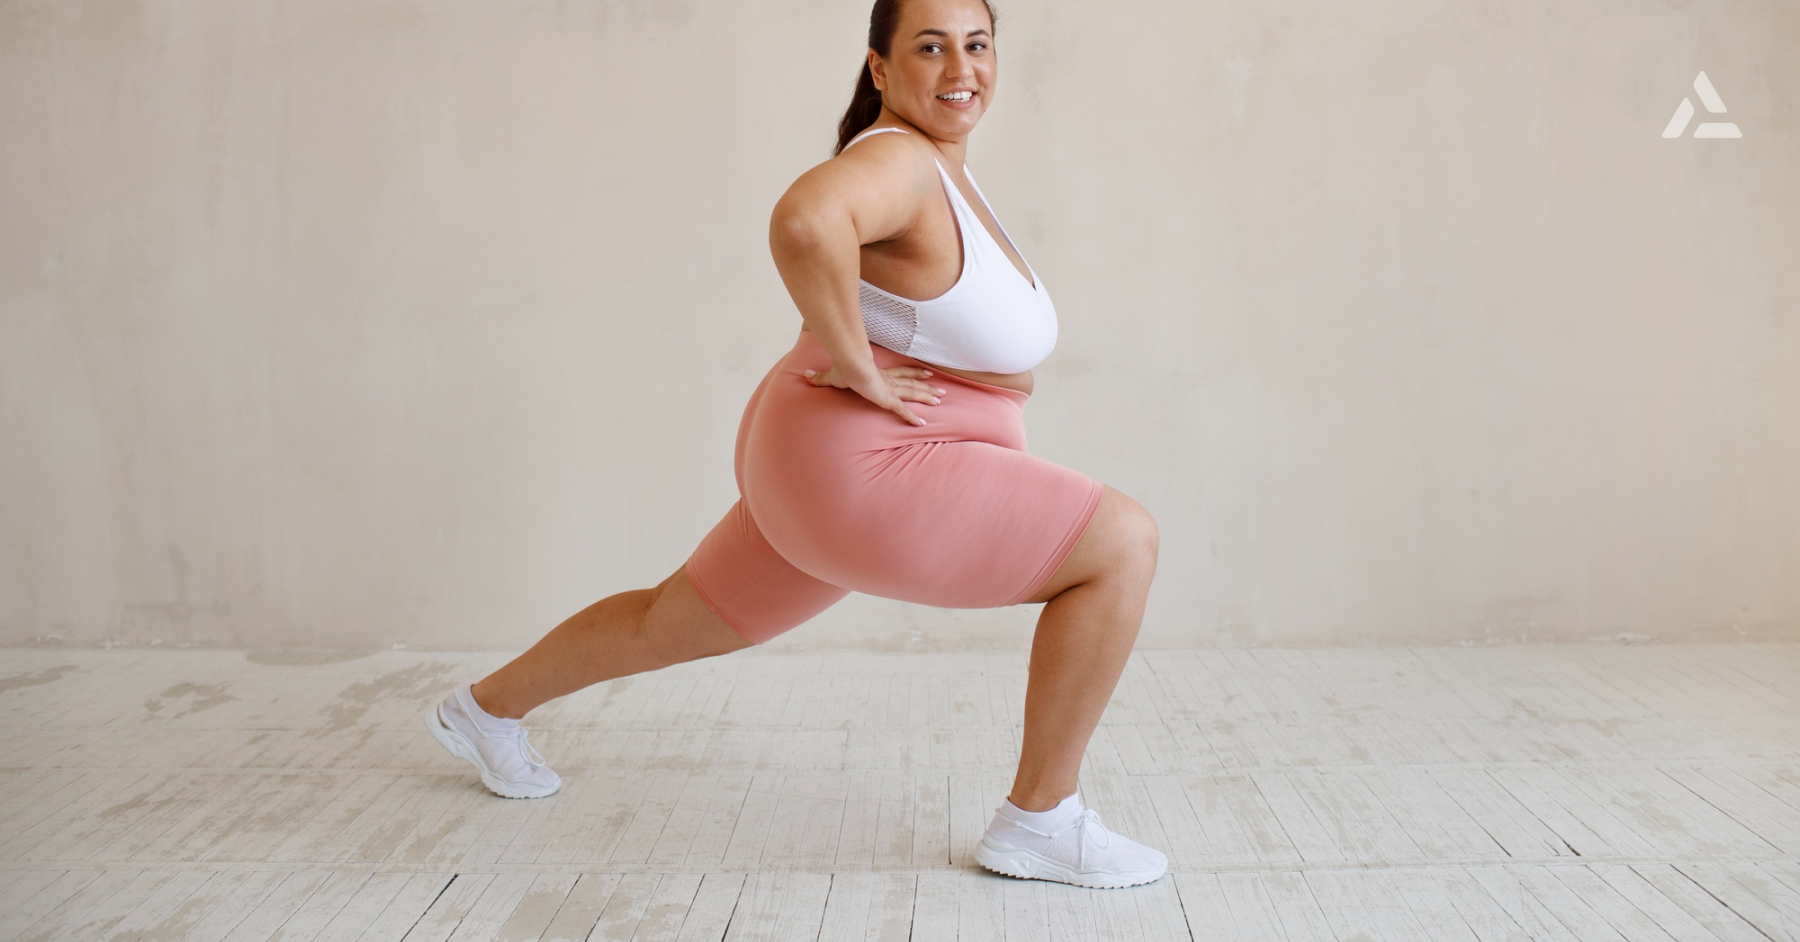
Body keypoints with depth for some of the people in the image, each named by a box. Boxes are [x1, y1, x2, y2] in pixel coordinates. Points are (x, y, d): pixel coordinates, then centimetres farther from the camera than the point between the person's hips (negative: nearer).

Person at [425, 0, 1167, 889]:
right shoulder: (898, 160, -19)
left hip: (838, 473, 11)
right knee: (1125, 541, -13)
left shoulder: (935, 164, 12)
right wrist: (858, 367, -28)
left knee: (668, 624, 28)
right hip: (861, 479, -11)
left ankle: (485, 706, 48)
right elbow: (803, 220, -42)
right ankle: (1041, 818, -1)